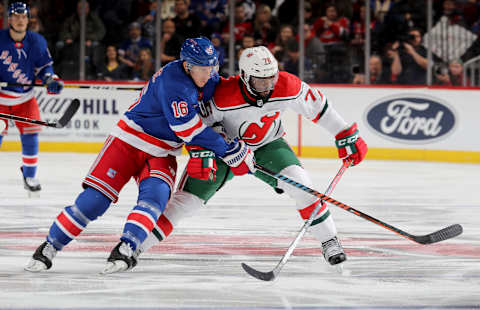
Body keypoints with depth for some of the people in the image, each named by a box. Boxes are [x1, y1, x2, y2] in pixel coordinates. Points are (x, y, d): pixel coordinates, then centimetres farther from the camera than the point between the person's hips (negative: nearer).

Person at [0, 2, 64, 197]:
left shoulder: (37, 42, -4)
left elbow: (44, 66, 6)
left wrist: (51, 80, -12)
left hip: (25, 98, 3)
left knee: (30, 136, -2)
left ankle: (29, 175, 16)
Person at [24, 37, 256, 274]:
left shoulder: (209, 77, -2)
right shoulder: (173, 82, -27)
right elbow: (188, 130, -27)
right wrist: (227, 150, -23)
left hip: (162, 155, 6)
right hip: (130, 141, -6)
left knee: (156, 193, -23)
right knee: (95, 198, -11)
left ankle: (125, 249, -31)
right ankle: (50, 246, 0)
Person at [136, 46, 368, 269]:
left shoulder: (288, 87, -24)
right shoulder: (224, 96, -32)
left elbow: (318, 107, -9)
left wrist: (346, 136, -4)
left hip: (267, 146, 2)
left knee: (297, 181, -24)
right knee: (187, 199, -11)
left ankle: (329, 240, -9)